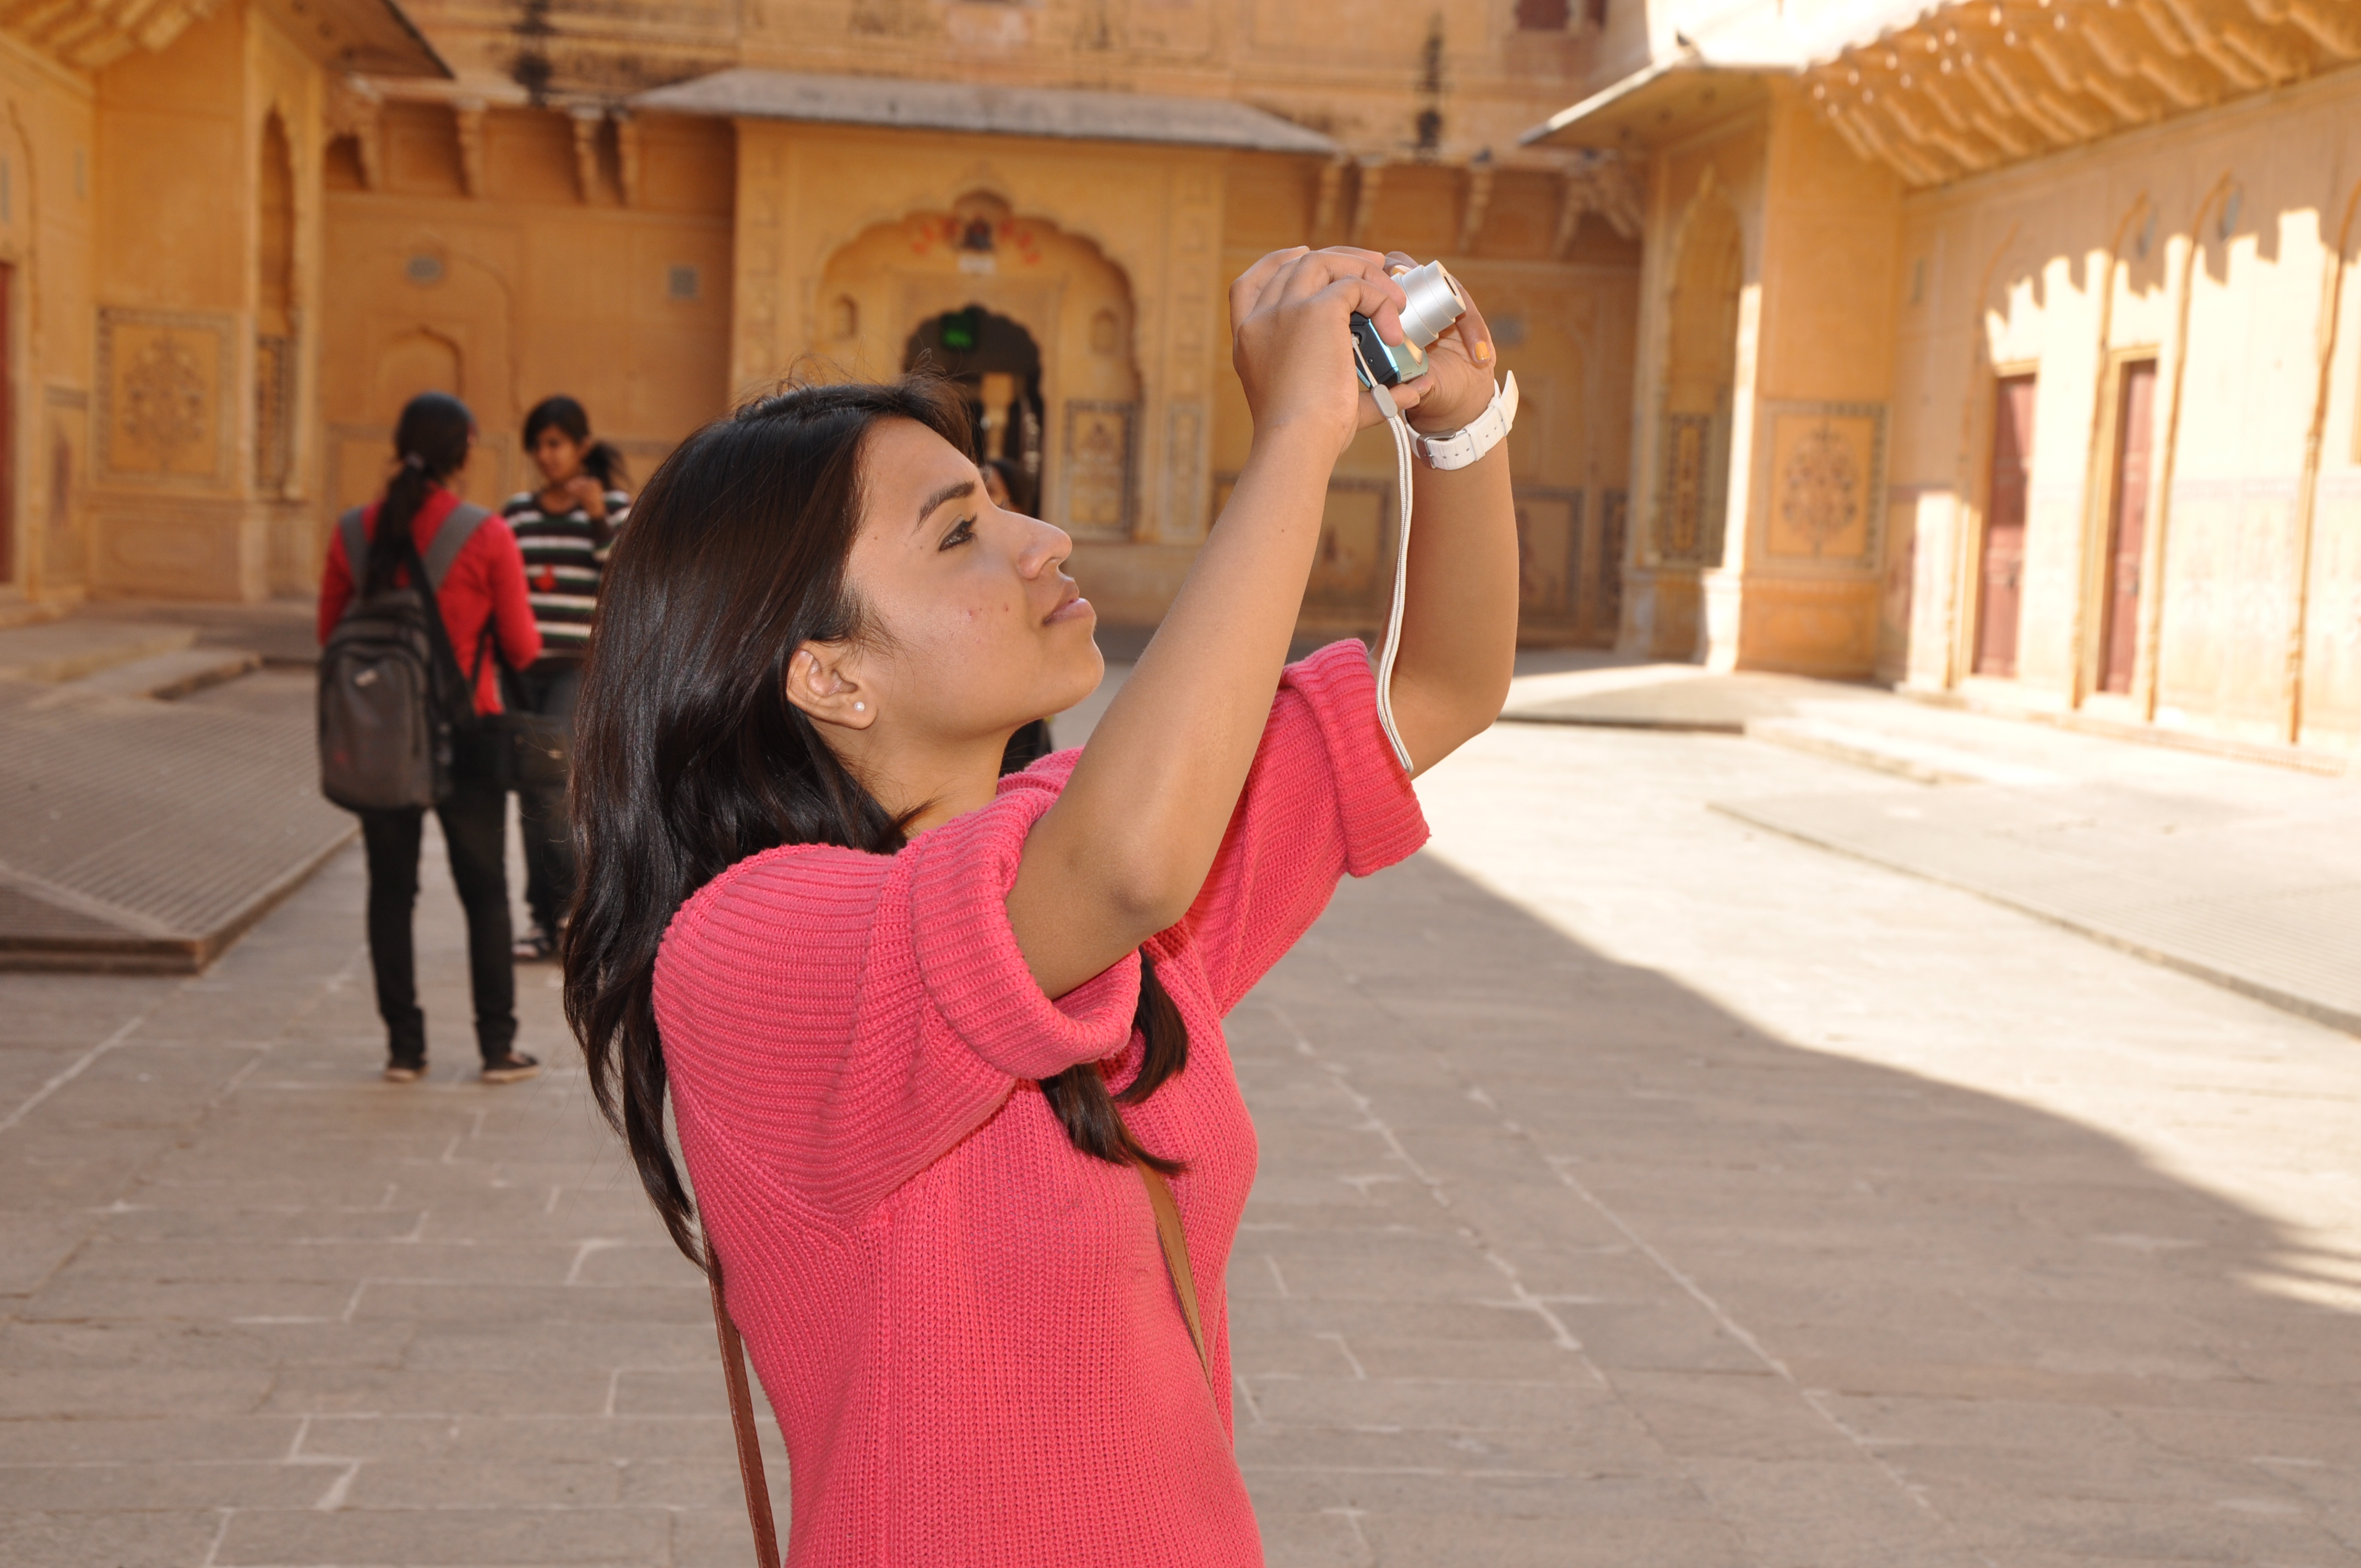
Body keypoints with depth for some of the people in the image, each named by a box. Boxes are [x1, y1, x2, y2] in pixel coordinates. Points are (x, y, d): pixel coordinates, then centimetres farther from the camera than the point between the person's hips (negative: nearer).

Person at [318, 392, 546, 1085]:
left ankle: (404, 1046, 13)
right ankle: (498, 1045, 13)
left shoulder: (356, 532, -3)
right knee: (485, 891, 10)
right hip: (465, 733, -2)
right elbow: (522, 648, -6)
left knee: (391, 890, 11)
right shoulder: (487, 538, -12)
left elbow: (330, 633, 5)